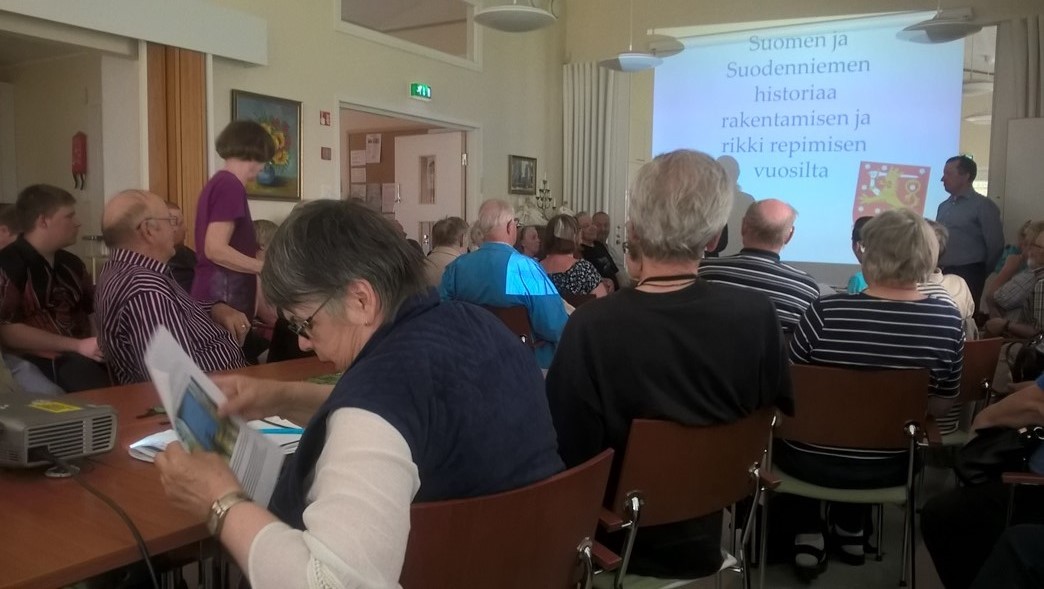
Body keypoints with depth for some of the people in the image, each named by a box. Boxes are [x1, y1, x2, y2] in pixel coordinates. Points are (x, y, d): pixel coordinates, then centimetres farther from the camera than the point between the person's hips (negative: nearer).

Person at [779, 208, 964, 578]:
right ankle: (851, 530, 42)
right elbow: (941, 407, 0)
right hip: (887, 467, 4)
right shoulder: (948, 321, -13)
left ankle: (808, 536, 25)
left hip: (813, 461, -3)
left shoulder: (824, 313, -24)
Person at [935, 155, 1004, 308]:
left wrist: (982, 274, 0)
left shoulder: (983, 205, -4)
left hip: (967, 276, -6)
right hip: (941, 274, 6)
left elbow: (995, 245, -8)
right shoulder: (943, 206, 16)